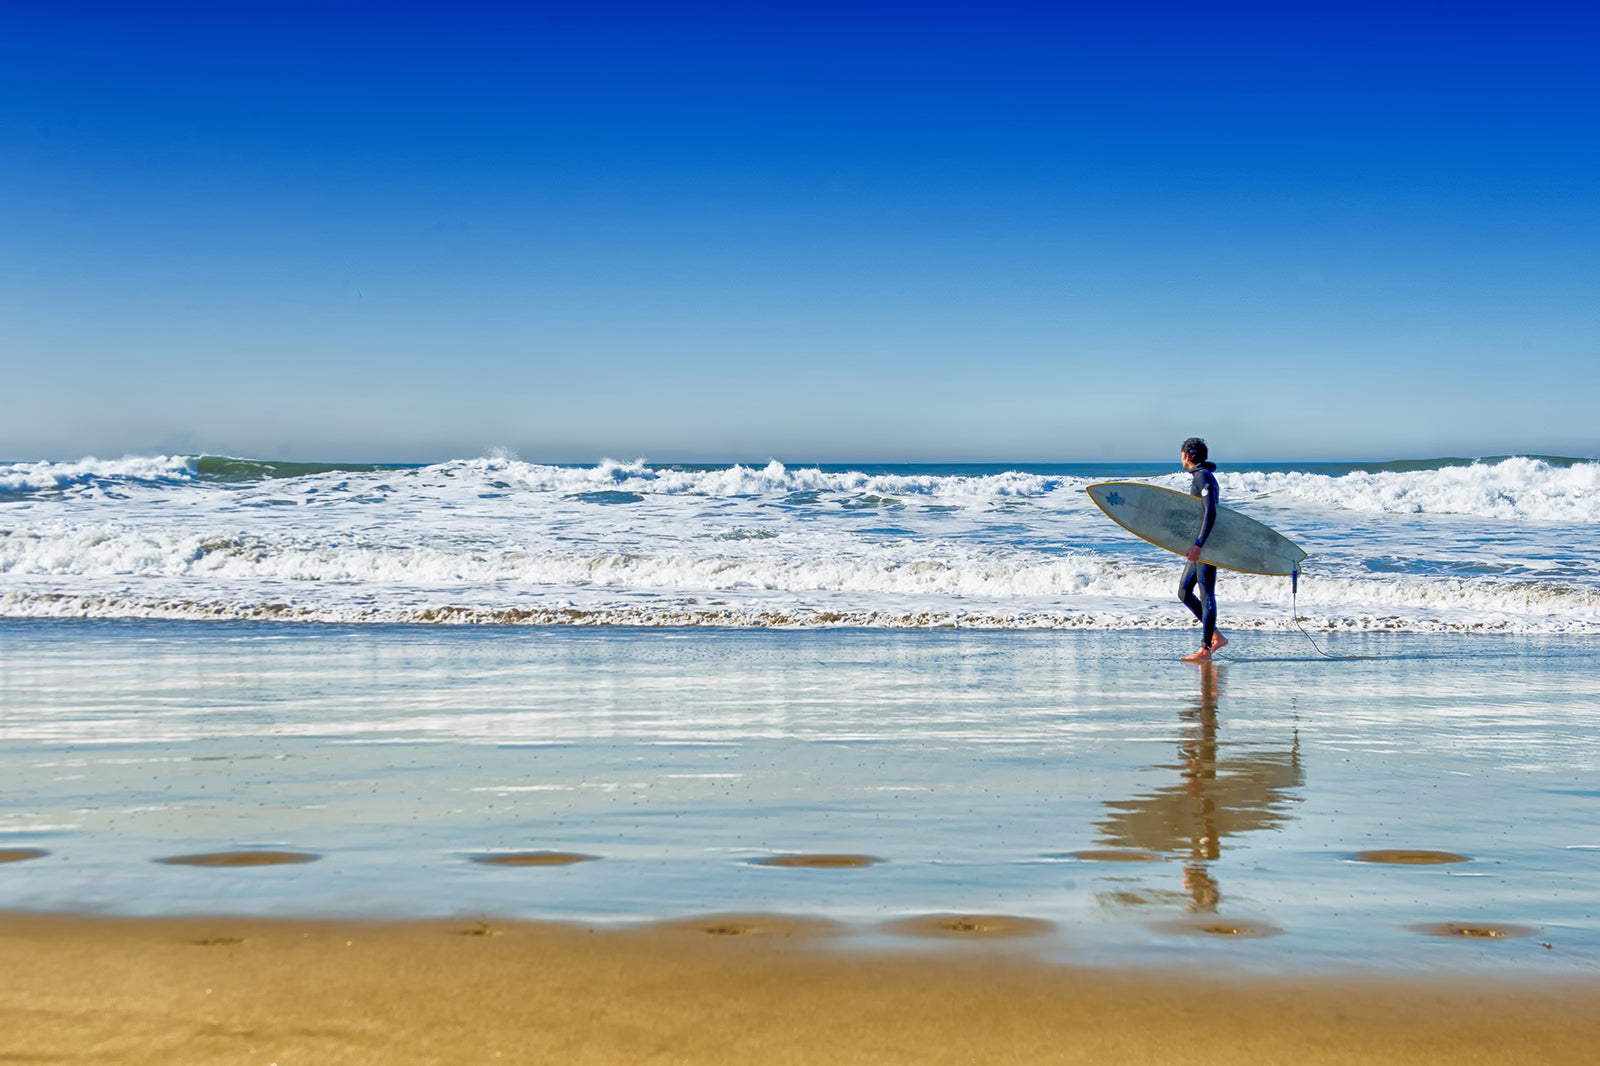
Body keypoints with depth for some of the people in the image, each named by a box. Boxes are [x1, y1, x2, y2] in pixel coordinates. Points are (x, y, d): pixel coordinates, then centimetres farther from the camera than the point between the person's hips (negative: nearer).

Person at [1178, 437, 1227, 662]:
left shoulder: (1203, 477, -13)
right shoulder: (1201, 476, 18)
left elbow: (1210, 513, -22)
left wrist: (1199, 545, -28)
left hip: (1207, 544, -10)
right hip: (1201, 544, 10)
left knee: (1206, 595, -8)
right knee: (1184, 592, 11)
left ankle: (1205, 650, -6)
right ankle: (1215, 635, 15)